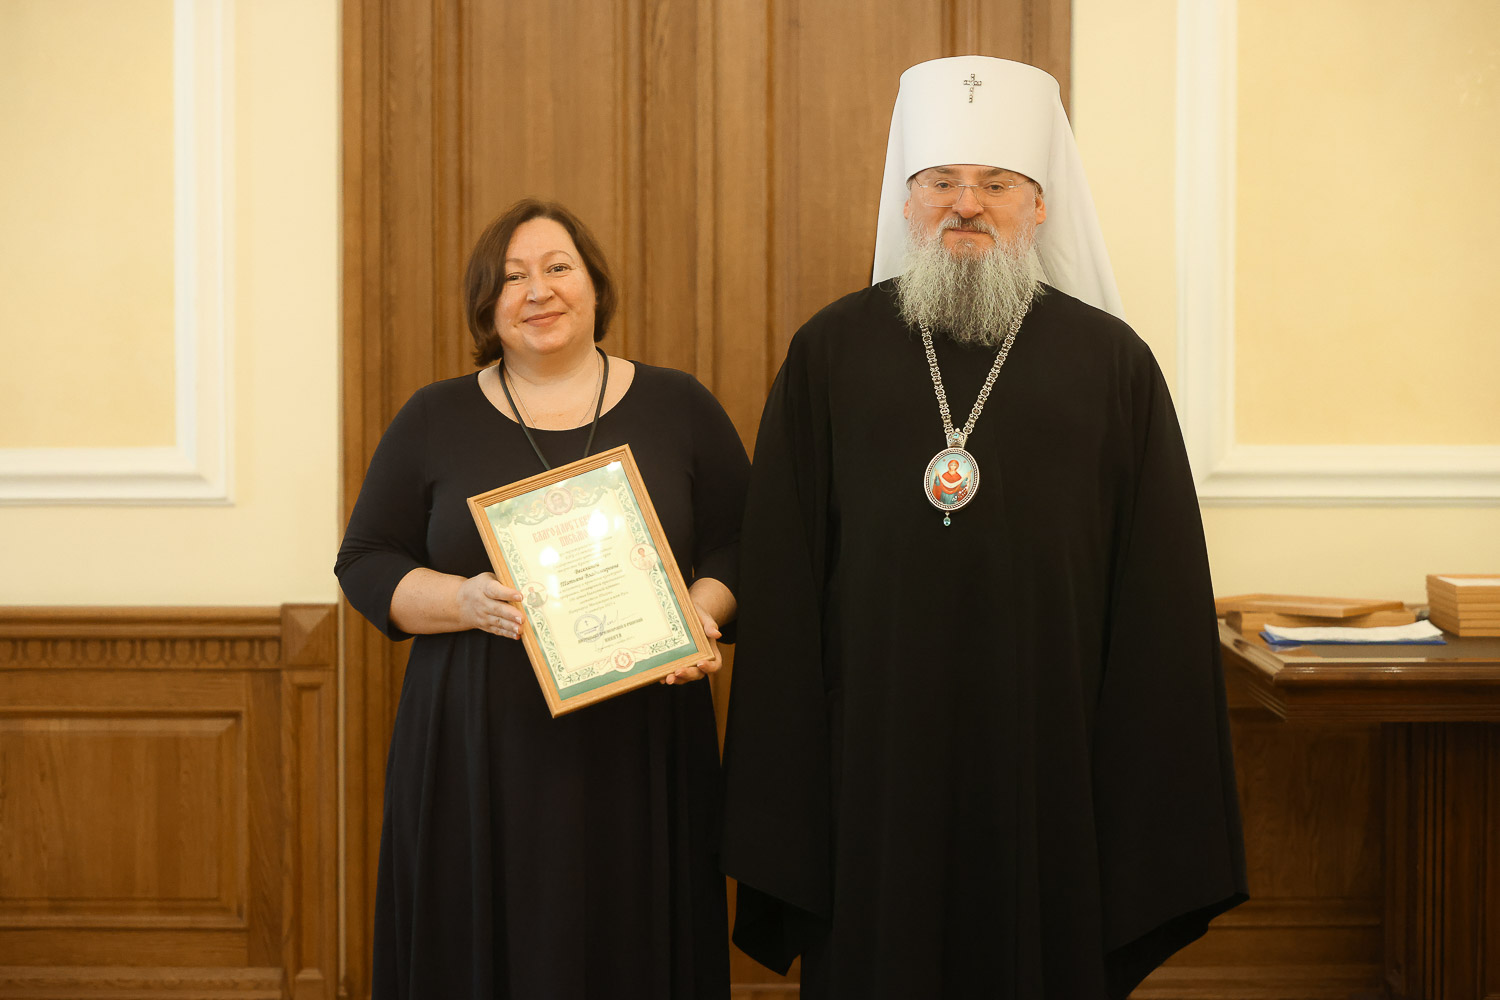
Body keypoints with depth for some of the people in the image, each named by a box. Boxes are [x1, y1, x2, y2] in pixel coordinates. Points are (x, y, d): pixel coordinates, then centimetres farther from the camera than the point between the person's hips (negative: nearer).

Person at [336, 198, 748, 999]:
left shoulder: (679, 407, 6)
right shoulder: (434, 420, 6)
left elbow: (737, 548, 8)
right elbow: (365, 563, 5)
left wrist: (702, 615, -13)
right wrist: (465, 602, -13)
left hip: (640, 757, 0)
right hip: (476, 760, 0)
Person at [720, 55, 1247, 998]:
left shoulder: (1112, 362, 0)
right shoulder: (830, 353, 3)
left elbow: (1160, 597, 0)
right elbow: (780, 581, 3)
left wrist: (1158, 804, -3)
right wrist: (776, 805, -1)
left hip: (1049, 759, 0)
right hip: (875, 757, 1)